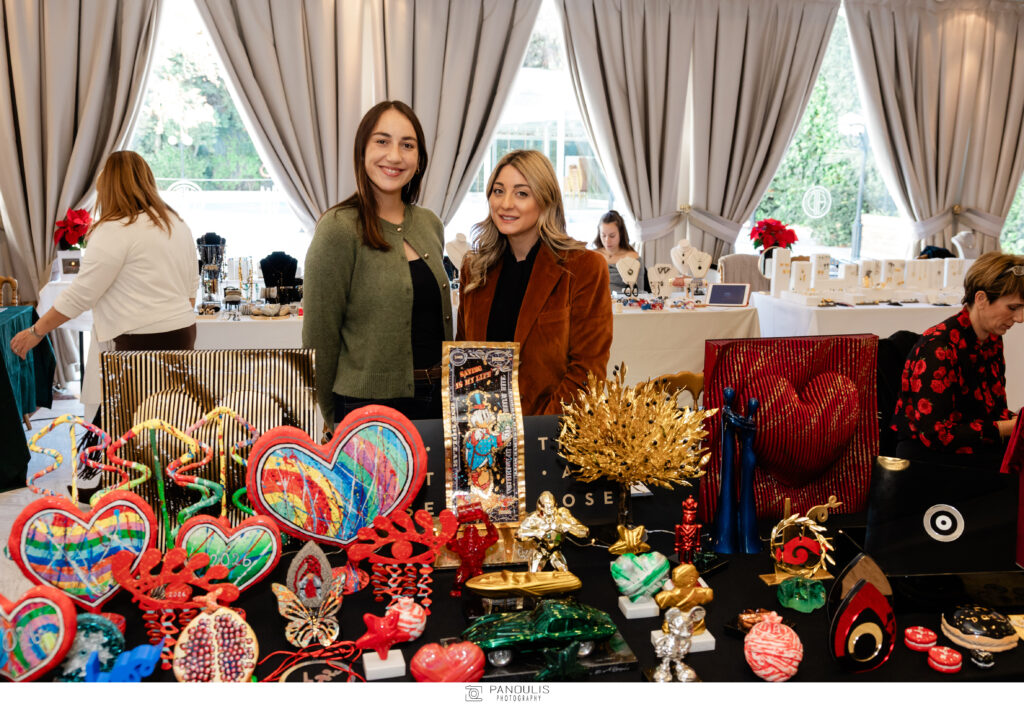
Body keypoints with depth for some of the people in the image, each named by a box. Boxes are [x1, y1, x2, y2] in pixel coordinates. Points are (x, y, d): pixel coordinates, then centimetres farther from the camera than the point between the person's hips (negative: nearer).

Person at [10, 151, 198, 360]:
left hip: (143, 341, -8)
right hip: (184, 334, 8)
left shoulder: (115, 230, -11)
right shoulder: (177, 222, 12)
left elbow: (81, 294, -10)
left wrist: (36, 331, 0)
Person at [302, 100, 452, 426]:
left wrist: (448, 385, 14)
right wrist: (334, 422, -5)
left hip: (437, 399, 6)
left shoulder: (430, 225, 7)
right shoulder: (339, 229, -14)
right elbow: (319, 338, -11)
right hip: (370, 404, -6)